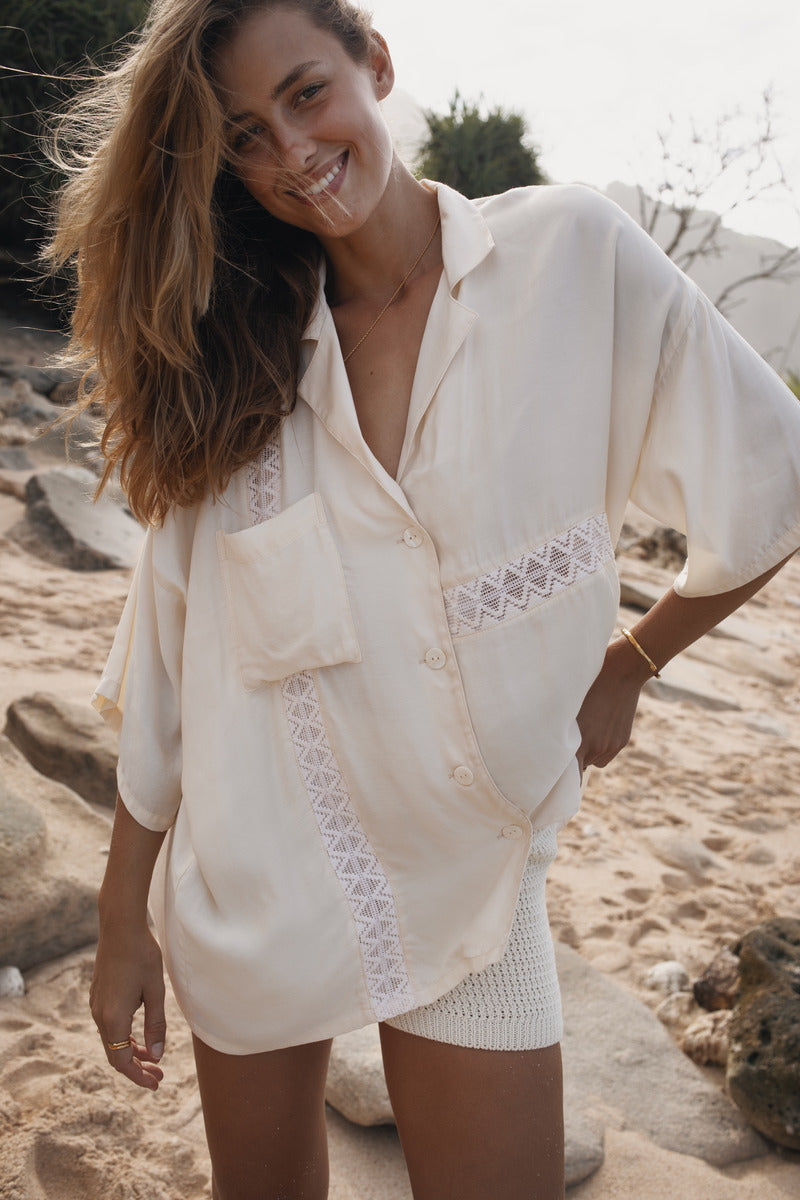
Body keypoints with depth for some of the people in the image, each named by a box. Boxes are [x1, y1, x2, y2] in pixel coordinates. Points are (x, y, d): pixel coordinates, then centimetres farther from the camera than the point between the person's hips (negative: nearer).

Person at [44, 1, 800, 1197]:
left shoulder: (577, 253, -9)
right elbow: (171, 649, -3)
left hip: (474, 879, -1)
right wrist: (123, 917, -1)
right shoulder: (230, 358, -2)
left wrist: (630, 660, 5)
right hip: (251, 881, 2)